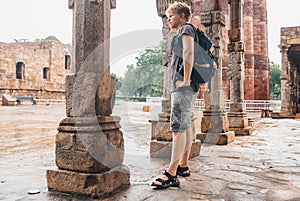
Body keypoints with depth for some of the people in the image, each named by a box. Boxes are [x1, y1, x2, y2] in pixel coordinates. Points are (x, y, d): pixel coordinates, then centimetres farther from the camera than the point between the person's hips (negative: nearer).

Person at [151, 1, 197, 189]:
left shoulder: (186, 29, -4)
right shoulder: (183, 33, 25)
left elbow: (188, 53, -23)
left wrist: (186, 80, -22)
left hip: (183, 87, -11)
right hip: (187, 88, 11)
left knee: (178, 128, -15)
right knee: (186, 126, 13)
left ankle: (171, 174, -15)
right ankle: (183, 166, 23)